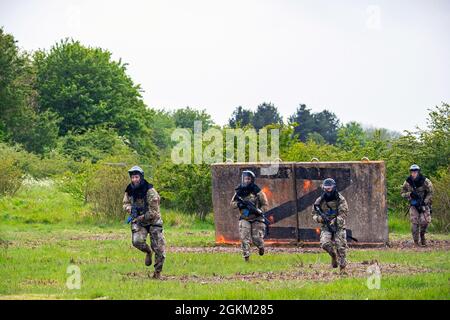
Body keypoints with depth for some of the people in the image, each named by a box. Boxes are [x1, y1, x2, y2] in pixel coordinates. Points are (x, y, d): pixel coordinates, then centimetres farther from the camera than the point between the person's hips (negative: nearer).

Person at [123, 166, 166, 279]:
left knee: (159, 248, -5)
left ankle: (158, 272, 14)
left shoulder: (150, 192, -21)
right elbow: (126, 203, 11)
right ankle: (148, 252, 11)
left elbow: (153, 212, -21)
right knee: (137, 241, -24)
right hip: (138, 221, 3)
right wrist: (129, 208, -13)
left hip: (153, 221, -3)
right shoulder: (130, 191, -4)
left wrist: (140, 218, -20)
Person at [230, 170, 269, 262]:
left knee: (256, 238, -4)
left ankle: (261, 246, 31)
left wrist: (260, 211, -22)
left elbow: (265, 205, -4)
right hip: (244, 219, 2)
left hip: (256, 218, -2)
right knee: (244, 238, -13)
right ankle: (246, 256, -9)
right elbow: (232, 204, 9)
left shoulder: (257, 192, -7)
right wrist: (238, 204, -14)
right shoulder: (239, 192, 3)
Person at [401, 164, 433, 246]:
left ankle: (422, 235, 14)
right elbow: (403, 193, 2)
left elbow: (430, 193, -7)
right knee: (414, 222, -10)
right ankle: (416, 242, -2)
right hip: (413, 204, 1)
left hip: (424, 203, -1)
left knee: (425, 221, -16)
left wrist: (424, 202, -17)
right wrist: (410, 194, -19)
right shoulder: (407, 182, -7)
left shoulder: (425, 181, -13)